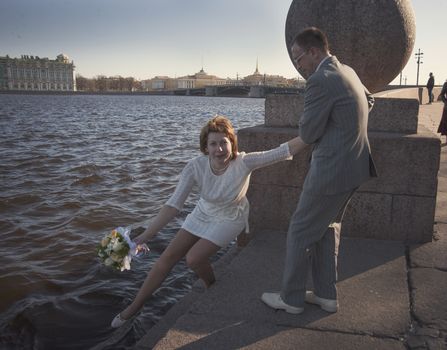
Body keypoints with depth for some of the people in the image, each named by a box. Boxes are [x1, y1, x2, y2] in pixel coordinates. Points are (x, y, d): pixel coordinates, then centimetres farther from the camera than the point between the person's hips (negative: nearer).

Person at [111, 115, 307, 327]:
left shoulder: (243, 163, -31)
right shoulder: (195, 167, -26)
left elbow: (284, 151, -33)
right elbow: (173, 205, -29)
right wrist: (144, 237, -35)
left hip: (230, 218, -3)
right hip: (203, 213, 3)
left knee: (194, 259, -18)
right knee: (168, 256, 1)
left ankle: (212, 288, 18)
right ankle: (135, 306, 19)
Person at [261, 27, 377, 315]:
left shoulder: (320, 80, -19)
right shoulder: (348, 72, 11)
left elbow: (307, 134, -16)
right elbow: (369, 101, 30)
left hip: (332, 170, -10)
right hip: (355, 164, 10)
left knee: (300, 232, 5)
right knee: (328, 228, 20)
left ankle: (291, 298, 20)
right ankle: (327, 295, 30)